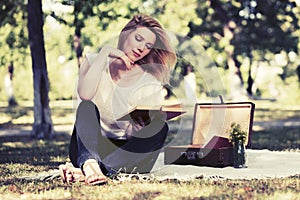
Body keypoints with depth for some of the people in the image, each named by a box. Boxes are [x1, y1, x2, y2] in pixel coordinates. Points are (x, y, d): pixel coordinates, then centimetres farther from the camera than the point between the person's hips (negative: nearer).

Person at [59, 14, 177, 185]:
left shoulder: (150, 81, 8)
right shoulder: (95, 62, 7)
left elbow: (155, 124, -4)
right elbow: (85, 94, -16)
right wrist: (105, 52, -11)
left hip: (125, 152, 1)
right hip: (89, 148, -1)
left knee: (161, 127, -27)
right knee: (87, 106, -26)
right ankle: (90, 164, -59)